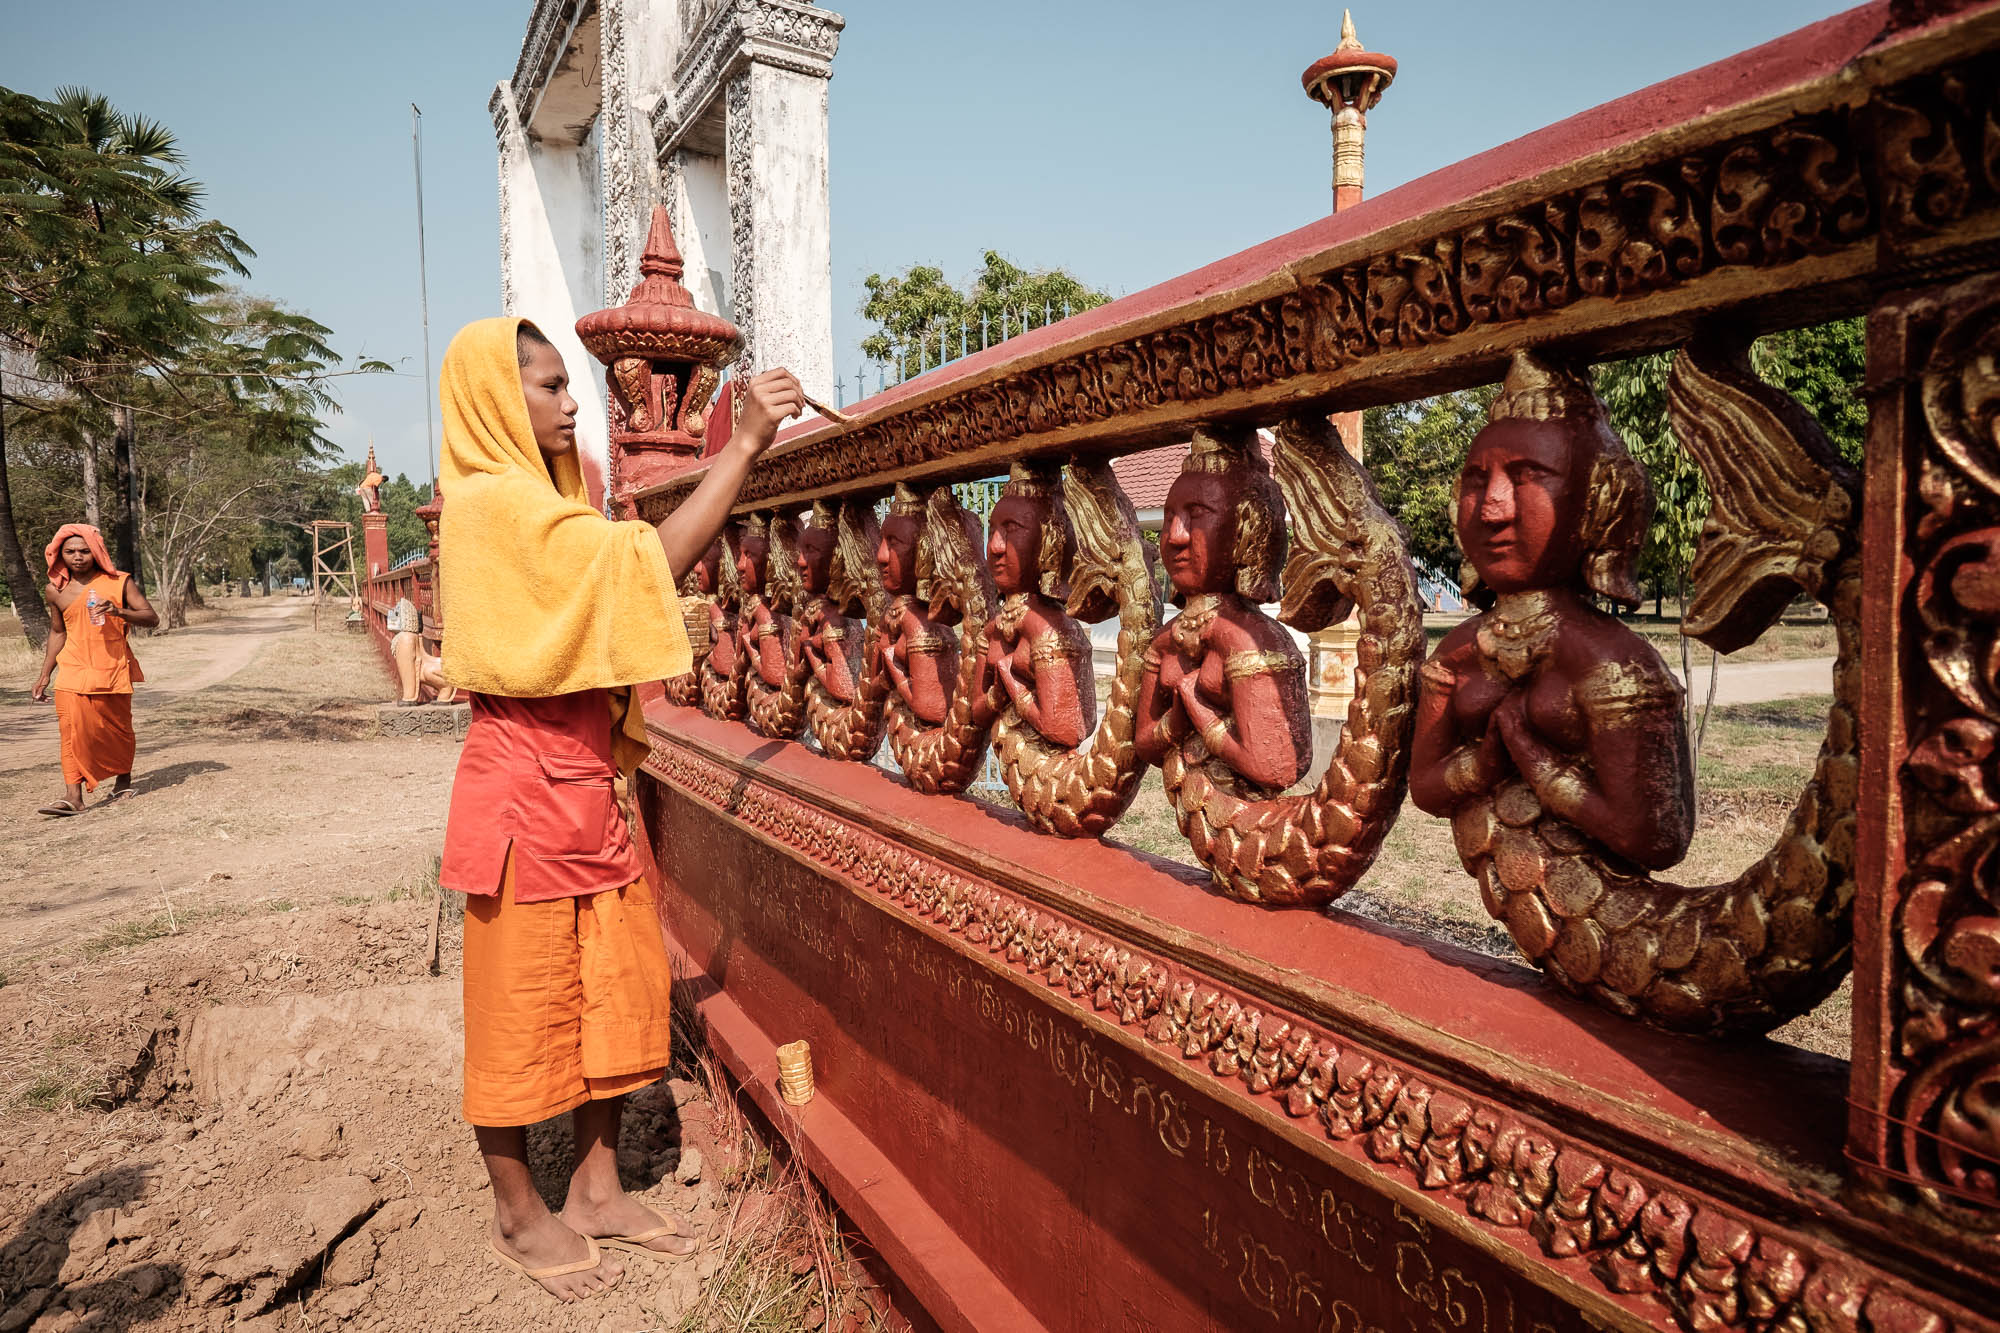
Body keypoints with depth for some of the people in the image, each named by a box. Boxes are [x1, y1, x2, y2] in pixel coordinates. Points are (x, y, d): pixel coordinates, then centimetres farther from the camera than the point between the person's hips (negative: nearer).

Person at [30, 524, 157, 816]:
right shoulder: (56, 591, 6)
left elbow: (152, 617, -6)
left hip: (113, 668, -1)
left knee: (117, 728, 8)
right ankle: (73, 796, -13)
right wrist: (45, 674, 18)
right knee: (73, 728, -12)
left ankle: (123, 781, 30)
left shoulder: (118, 582, -2)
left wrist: (119, 611, -24)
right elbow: (57, 632, 18)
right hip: (74, 669, 1)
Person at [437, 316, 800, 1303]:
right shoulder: (492, 502, -14)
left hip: (585, 777, 9)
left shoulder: (539, 504, 16)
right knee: (523, 998, 5)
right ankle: (519, 1215, 24)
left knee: (617, 985, 12)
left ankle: (596, 1189, 28)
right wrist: (742, 445, -25)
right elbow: (650, 560, -27)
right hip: (525, 784, -9)